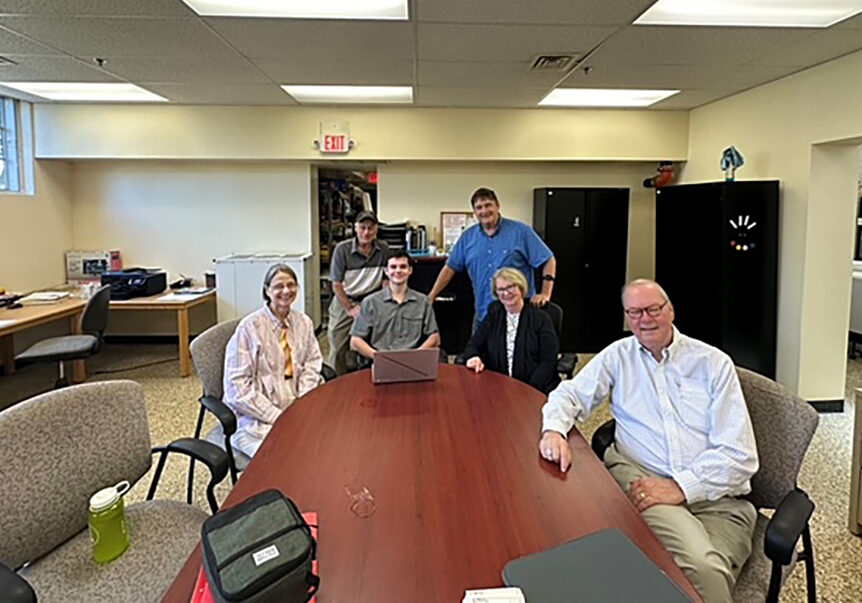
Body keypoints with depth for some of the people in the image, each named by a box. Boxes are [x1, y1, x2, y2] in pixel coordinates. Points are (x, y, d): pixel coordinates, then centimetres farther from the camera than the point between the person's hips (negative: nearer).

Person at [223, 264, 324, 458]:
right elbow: (238, 386, -10)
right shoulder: (250, 327, -7)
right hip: (257, 419, -5)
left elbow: (312, 366, 10)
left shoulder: (304, 323, 12)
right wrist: (277, 417, -15)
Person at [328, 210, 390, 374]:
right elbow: (336, 285, -8)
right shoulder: (342, 249, -10)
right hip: (344, 302, 0)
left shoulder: (384, 249, -4)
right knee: (337, 349, 2)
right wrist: (350, 309, -8)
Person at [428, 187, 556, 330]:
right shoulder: (468, 237, 9)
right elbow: (450, 268, 14)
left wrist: (545, 294, -12)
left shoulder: (521, 231, -1)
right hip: (482, 316, 3)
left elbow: (549, 261, -2)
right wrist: (431, 297, 9)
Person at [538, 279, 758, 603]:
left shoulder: (713, 362, 7)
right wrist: (554, 429, -11)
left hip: (715, 496, 1)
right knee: (699, 563, -30)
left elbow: (740, 455, 1)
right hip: (638, 476, 0)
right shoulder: (618, 355, 15)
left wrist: (681, 486, -13)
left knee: (707, 571, -30)